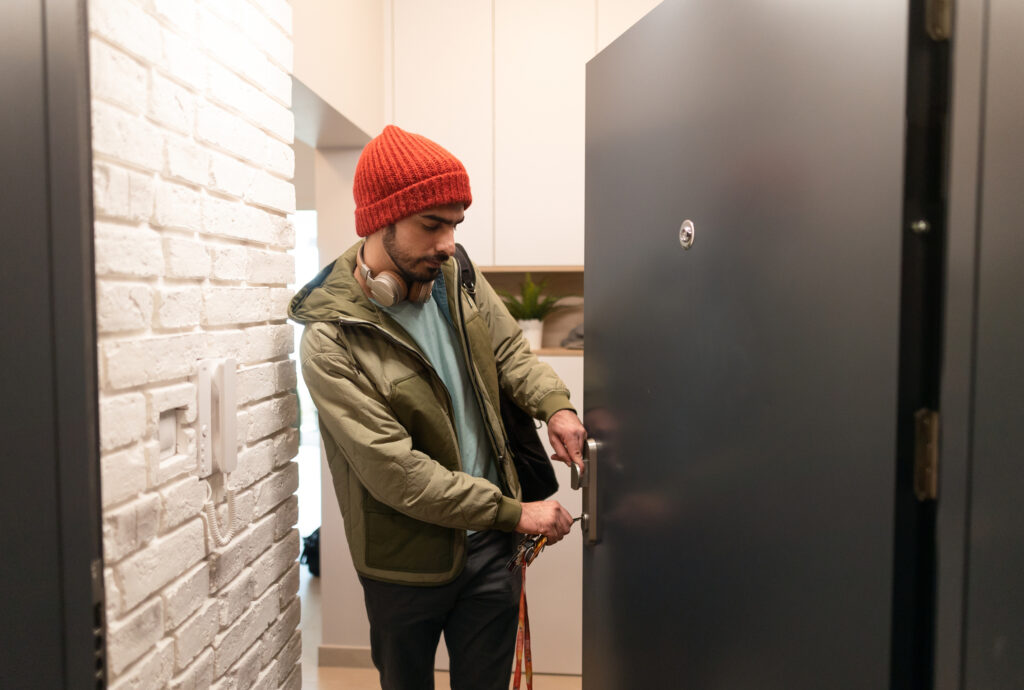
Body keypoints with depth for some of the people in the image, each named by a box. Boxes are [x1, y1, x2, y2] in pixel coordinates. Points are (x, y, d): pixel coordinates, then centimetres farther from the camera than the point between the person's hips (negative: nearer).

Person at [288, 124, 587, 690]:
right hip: (405, 563, -3)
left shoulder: (456, 277, -6)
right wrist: (513, 512, -20)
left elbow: (509, 350, 9)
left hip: (489, 547, 4)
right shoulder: (331, 341, -23)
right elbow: (398, 474, -24)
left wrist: (553, 404, -12)